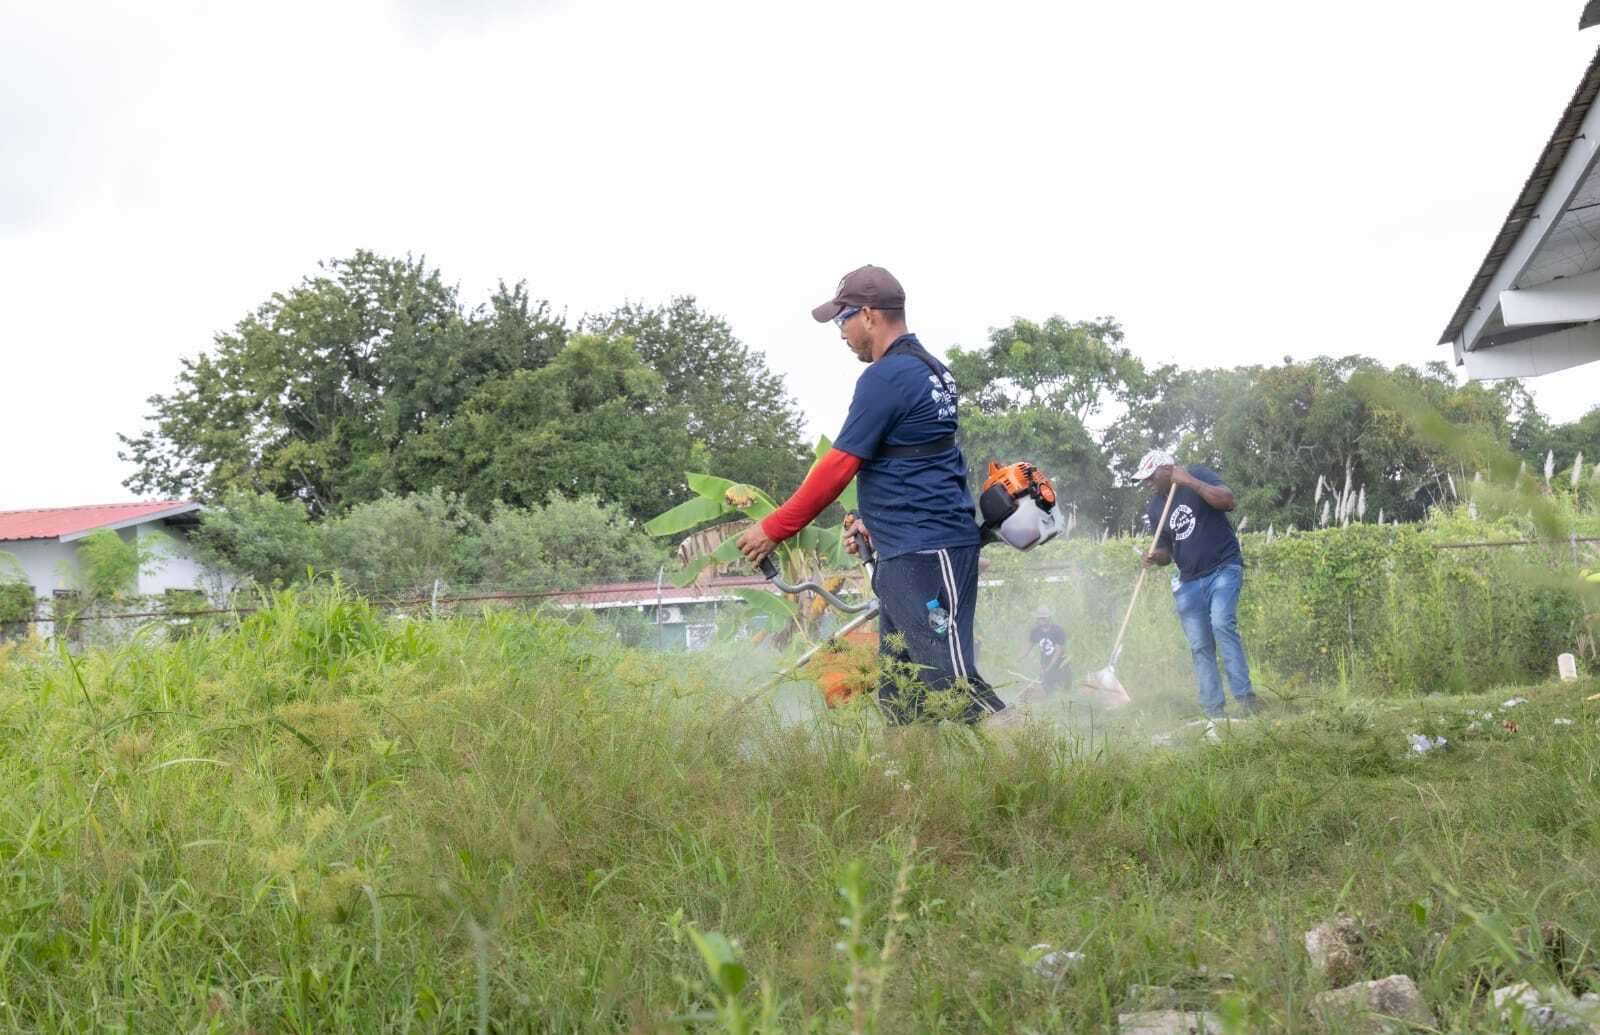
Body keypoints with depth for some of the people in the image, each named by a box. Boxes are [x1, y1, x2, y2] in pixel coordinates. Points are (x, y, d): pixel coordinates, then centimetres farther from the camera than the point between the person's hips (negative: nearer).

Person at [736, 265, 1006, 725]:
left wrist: (773, 530, -4)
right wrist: (875, 524, 18)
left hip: (924, 554, -10)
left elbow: (838, 466, -12)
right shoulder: (931, 369, 17)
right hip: (903, 554, 10)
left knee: (952, 680, -12)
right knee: (897, 693, 11)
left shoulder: (884, 377, -13)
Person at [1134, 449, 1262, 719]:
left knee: (1222, 625, -26)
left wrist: (1189, 481, -23)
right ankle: (1214, 711, 2)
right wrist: (1156, 557, -7)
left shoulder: (1200, 477, -4)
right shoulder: (1154, 509, 10)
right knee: (1200, 647, 0)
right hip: (1189, 581, 5)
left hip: (1224, 569, -5)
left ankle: (1244, 696, -25)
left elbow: (1227, 500, -21)